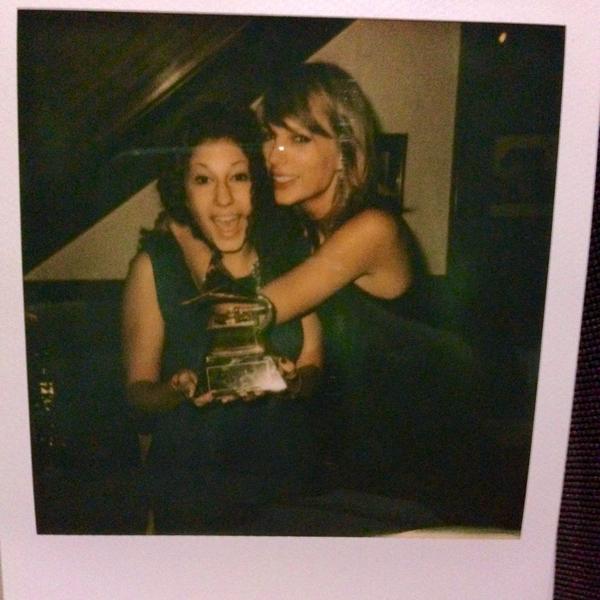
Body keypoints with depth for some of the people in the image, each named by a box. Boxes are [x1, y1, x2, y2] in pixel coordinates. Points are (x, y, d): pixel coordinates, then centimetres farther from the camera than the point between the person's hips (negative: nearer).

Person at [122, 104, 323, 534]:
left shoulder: (295, 251, -10)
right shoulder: (155, 265, -15)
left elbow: (314, 366, -2)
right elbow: (138, 390, -8)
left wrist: (294, 381, -24)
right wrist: (182, 391, -28)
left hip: (287, 474, 2)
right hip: (191, 486, -2)